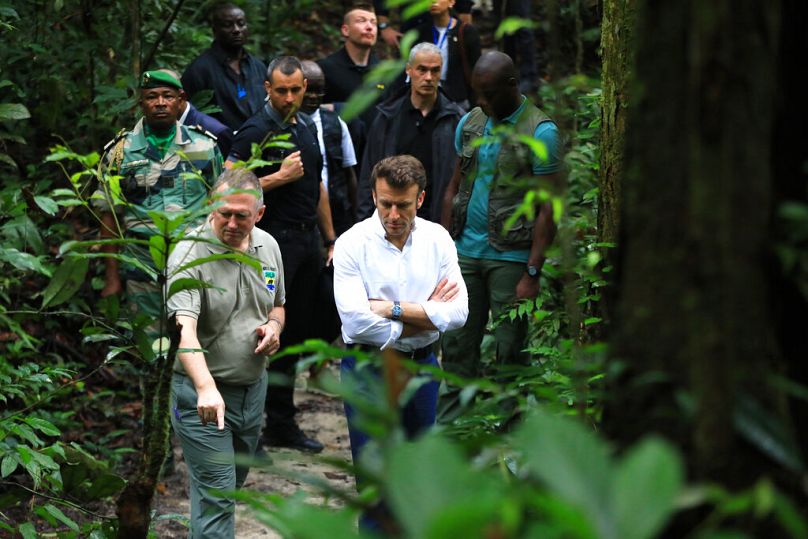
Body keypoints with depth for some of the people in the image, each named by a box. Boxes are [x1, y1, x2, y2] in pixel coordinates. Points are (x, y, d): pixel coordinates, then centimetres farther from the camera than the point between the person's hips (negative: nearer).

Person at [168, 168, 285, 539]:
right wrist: (206, 388, -47)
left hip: (254, 386, 7)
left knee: (233, 484, 19)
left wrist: (274, 326, -5)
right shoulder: (190, 254, -20)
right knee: (216, 493, -9)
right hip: (203, 391, -7)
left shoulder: (268, 247, 3)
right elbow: (184, 329, -32)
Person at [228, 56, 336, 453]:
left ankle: (282, 424, 20)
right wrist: (279, 177, -18)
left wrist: (331, 238, 23)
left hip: (307, 241, 8)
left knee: (294, 334, 12)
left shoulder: (307, 126, 14)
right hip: (274, 241, -8)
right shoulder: (255, 131, -10)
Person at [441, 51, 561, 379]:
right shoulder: (469, 124, 10)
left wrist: (532, 274, -15)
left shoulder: (541, 132, -8)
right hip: (466, 251, 5)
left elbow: (547, 209, -10)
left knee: (509, 350, -1)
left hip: (510, 257, -5)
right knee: (456, 346, 6)